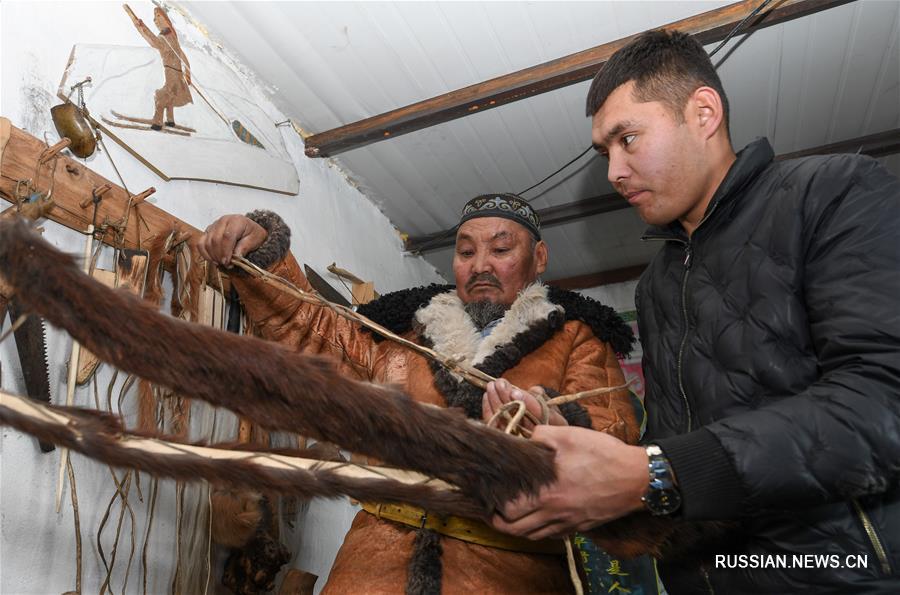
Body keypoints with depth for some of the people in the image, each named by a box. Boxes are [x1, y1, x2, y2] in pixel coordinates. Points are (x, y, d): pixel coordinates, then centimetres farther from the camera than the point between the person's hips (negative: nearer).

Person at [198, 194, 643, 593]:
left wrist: (560, 434, -28)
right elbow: (305, 325, 21)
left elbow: (617, 442, -6)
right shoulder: (404, 336, 16)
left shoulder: (577, 341, 8)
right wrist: (258, 248, 6)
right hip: (383, 552, 3)